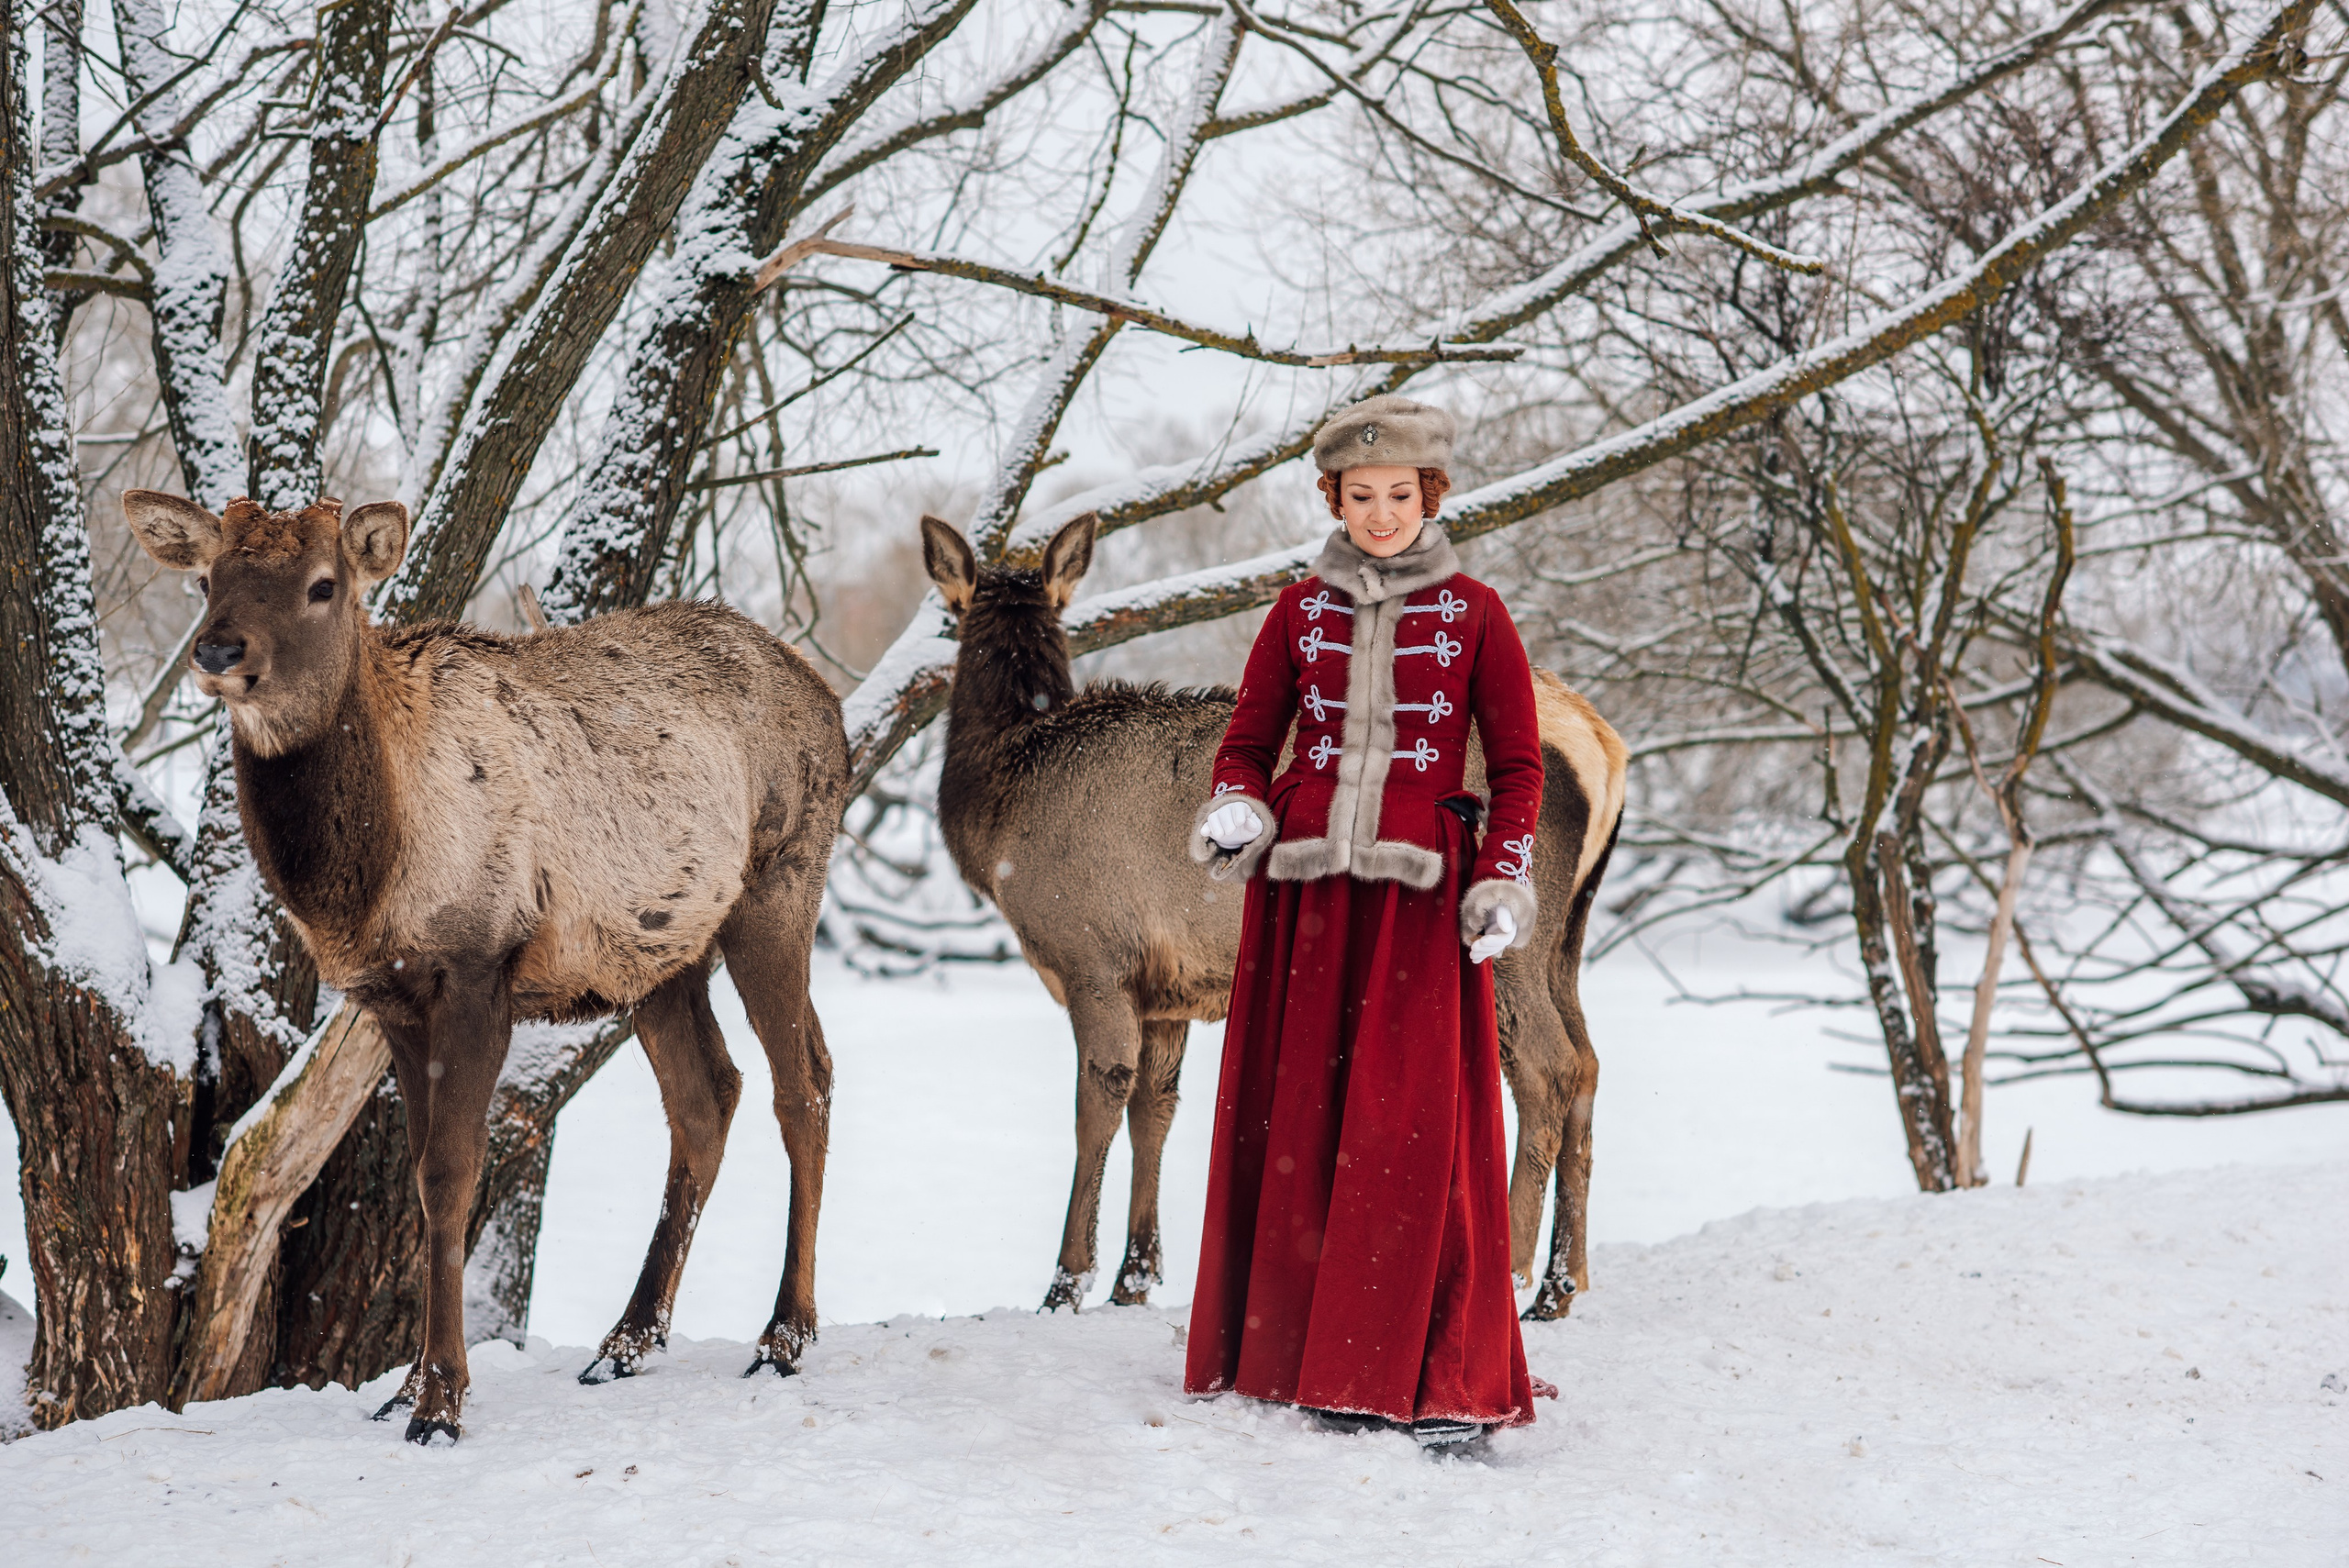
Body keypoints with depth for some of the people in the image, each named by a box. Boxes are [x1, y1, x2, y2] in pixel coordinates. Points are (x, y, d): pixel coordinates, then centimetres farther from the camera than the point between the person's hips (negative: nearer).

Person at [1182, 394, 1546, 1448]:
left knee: (1416, 1130, -9)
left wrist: (1505, 879, -4)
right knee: (1295, 1117, 2)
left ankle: (1439, 1384, -5)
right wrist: (1235, 812, -6)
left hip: (1418, 896, -2)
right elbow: (1247, 742, 15)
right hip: (1301, 887, 2)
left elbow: (1516, 766, 8)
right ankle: (1285, 1355, 11)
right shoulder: (1301, 611, 10)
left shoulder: (1473, 615, 5)